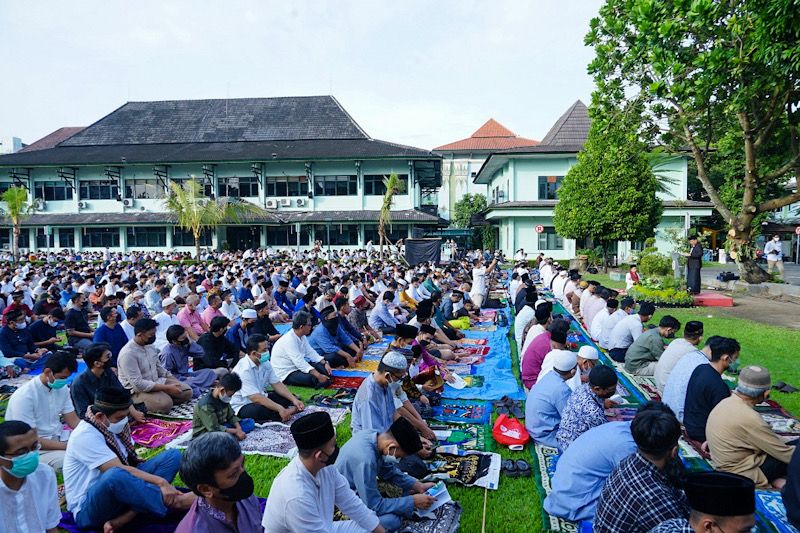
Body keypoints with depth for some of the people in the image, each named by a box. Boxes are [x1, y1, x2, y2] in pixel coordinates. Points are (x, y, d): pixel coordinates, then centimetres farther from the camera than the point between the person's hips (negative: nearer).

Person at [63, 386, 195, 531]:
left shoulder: (116, 426, 4)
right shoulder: (85, 436, -20)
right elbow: (119, 470, -27)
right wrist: (161, 482, -30)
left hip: (119, 493, 8)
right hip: (88, 508, -8)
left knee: (172, 455, -8)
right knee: (115, 475, -41)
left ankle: (120, 520, -21)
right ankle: (174, 501, -22)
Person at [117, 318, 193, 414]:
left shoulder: (149, 346, 4)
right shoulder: (128, 354, -23)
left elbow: (159, 367, 17)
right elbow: (137, 384, -27)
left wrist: (176, 383, 6)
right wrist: (167, 388, -26)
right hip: (137, 390, -8)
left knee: (187, 391, -4)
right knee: (165, 404, -32)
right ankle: (142, 405, -4)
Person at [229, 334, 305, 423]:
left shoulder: (265, 363, -2)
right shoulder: (244, 369, -26)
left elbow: (277, 384, 1)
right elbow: (255, 398, -32)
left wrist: (294, 399, -12)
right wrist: (280, 409, -35)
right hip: (243, 406, -8)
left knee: (289, 398, 1)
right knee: (261, 410, -37)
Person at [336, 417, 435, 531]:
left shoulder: (376, 435, -13)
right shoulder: (365, 459, -38)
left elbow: (390, 471, 3)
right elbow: (374, 505, -29)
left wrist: (417, 485, -6)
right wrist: (412, 501, -25)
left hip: (366, 491, 8)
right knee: (391, 520, -30)